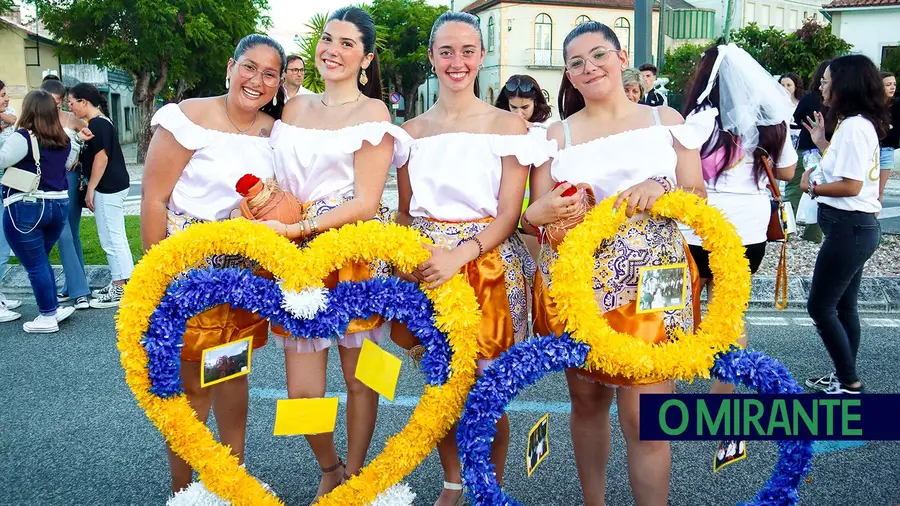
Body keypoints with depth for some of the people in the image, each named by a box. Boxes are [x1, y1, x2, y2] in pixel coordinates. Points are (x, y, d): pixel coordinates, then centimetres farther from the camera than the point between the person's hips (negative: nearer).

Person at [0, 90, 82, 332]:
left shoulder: (23, 138, -15)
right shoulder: (63, 139, 8)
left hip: (26, 208, -7)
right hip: (59, 205, 7)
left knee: (35, 265, 4)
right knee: (41, 261, 21)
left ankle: (48, 317, 11)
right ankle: (54, 309, 23)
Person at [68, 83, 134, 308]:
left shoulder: (97, 124, -15)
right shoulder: (99, 122, 16)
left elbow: (101, 157, -19)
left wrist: (90, 189, -16)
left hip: (108, 189, -10)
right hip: (112, 187, 10)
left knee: (112, 239, -5)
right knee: (115, 238, 14)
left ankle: (120, 290, 1)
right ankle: (120, 284, 22)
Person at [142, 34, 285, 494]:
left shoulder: (275, 130, 5)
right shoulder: (190, 118, -12)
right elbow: (153, 201, -13)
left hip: (247, 266, 5)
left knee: (235, 369, 16)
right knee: (192, 382, 1)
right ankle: (181, 489, 19)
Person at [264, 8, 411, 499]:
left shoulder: (372, 112, -1)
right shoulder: (294, 107, 14)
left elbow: (366, 203, -10)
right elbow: (280, 180, 19)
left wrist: (297, 228, -17)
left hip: (356, 253, -3)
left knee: (359, 379, 6)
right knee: (301, 390, 1)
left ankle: (354, 476, 28)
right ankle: (329, 470, 29)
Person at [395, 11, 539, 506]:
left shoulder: (507, 125, -1)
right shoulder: (412, 130, 9)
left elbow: (508, 214, -6)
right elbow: (404, 213, 13)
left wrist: (460, 256, -22)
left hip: (489, 264, -3)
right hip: (427, 267, 3)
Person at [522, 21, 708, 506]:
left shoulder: (666, 120, 7)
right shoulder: (558, 134, 7)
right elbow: (534, 216, 2)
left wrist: (662, 189, -16)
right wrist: (541, 213, -21)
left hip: (650, 285, -1)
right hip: (575, 284, 2)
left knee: (644, 417, -5)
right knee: (586, 401, 13)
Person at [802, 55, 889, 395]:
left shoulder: (854, 126, -19)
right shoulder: (858, 123, 12)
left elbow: (851, 185, -23)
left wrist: (812, 189, -9)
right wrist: (822, 143, 18)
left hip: (849, 227, -10)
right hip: (854, 226, 10)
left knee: (820, 306, -2)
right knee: (843, 305, 17)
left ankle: (849, 383, 8)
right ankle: (845, 376, 27)